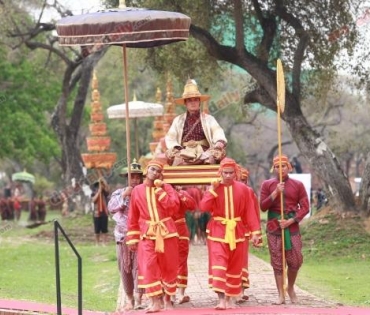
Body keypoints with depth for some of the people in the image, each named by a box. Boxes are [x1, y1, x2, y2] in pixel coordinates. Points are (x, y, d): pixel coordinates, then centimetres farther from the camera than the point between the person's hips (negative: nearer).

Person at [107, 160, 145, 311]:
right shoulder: (119, 193, 10)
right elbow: (111, 208, -5)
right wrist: (124, 195, -15)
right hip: (123, 235, 2)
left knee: (138, 266, -11)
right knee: (125, 268, 4)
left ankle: (138, 300, -13)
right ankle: (129, 299, 12)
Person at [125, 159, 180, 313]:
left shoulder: (166, 188, 2)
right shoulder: (137, 190, 5)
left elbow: (174, 207, -14)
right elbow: (133, 217, 8)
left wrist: (160, 190, -13)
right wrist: (132, 238, 5)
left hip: (167, 233, 0)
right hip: (147, 234, 0)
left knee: (169, 267, 5)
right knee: (149, 267, -12)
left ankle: (167, 299, 20)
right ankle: (155, 302, -13)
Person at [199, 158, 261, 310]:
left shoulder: (243, 189, 0)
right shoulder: (214, 188, 0)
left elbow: (250, 212, 1)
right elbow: (204, 207, -12)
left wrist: (255, 231, -4)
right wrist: (212, 190, -17)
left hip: (237, 232, 2)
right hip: (218, 232, -1)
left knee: (235, 267, 8)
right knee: (218, 265, -14)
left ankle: (230, 297, 20)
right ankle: (221, 299, -18)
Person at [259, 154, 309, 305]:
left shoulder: (298, 185, 4)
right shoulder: (267, 184, 4)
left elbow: (305, 207, 1)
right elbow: (263, 207, -2)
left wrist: (290, 221, -11)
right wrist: (275, 193, -15)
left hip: (292, 226, 0)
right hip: (274, 227, 0)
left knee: (295, 260, -2)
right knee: (277, 262, 0)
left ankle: (291, 288, 22)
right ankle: (281, 295, 6)